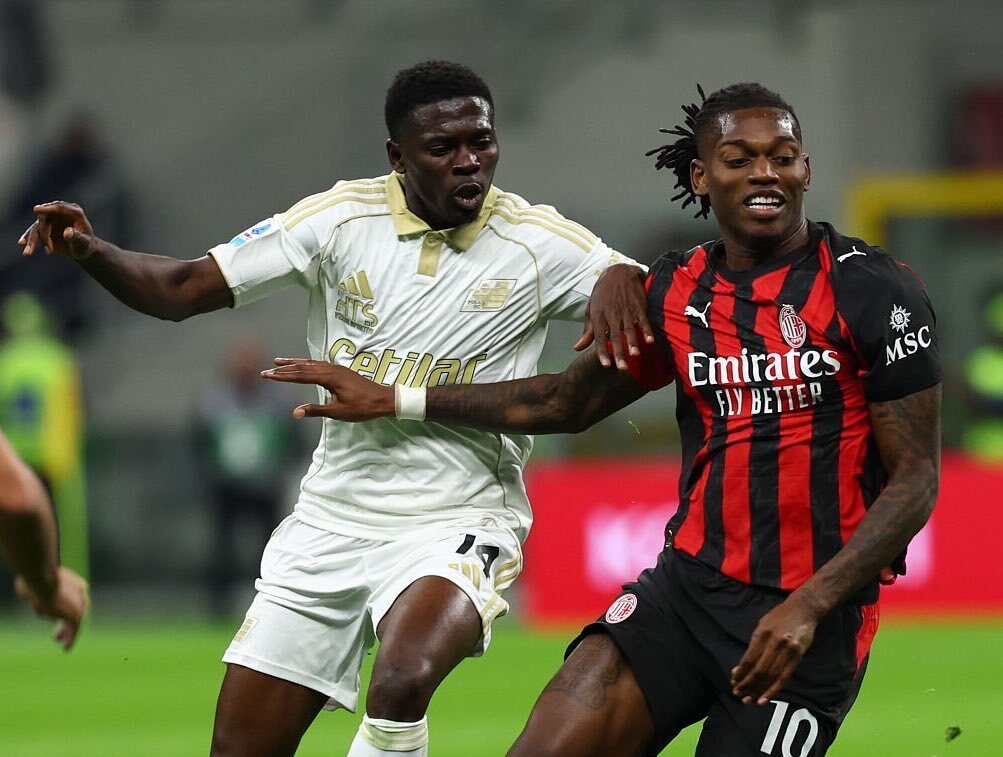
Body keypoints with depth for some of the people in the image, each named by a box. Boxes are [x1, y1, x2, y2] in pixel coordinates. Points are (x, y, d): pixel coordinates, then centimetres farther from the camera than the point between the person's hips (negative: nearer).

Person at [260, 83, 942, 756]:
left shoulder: (873, 290, -7)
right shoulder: (675, 292, 8)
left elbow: (915, 478, -8)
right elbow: (567, 402, 25)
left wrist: (808, 607, -18)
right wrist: (391, 400, 27)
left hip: (816, 614, -4)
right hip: (688, 583, 4)